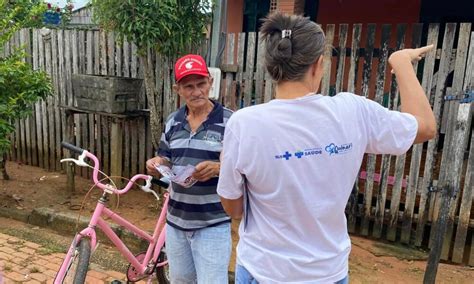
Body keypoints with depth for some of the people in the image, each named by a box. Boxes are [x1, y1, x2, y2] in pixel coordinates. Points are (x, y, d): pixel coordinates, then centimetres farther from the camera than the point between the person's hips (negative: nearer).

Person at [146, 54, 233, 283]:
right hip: (176, 221, 6)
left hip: (213, 225, -5)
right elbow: (166, 162, 12)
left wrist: (217, 168, -31)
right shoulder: (172, 122, 5)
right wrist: (156, 165, -11)